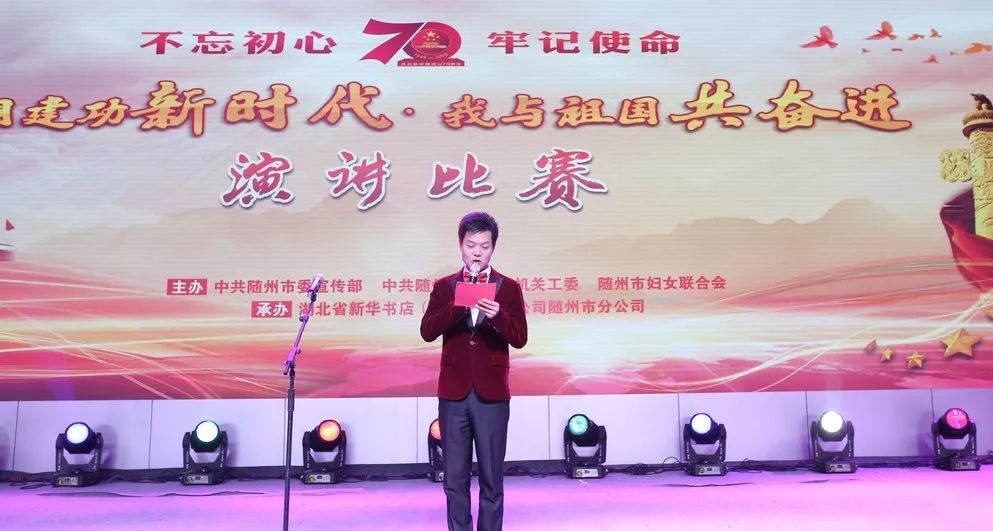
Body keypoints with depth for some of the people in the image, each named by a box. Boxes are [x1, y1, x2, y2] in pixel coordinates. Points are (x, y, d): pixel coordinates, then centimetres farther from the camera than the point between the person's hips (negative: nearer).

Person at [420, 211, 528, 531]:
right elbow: (427, 332, -4)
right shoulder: (444, 287, 8)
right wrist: (456, 306, -19)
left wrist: (497, 315, -23)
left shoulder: (509, 288, 5)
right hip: (453, 392, 1)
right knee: (455, 478, 7)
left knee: (491, 477, 5)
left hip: (492, 393, -1)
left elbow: (519, 339, -4)